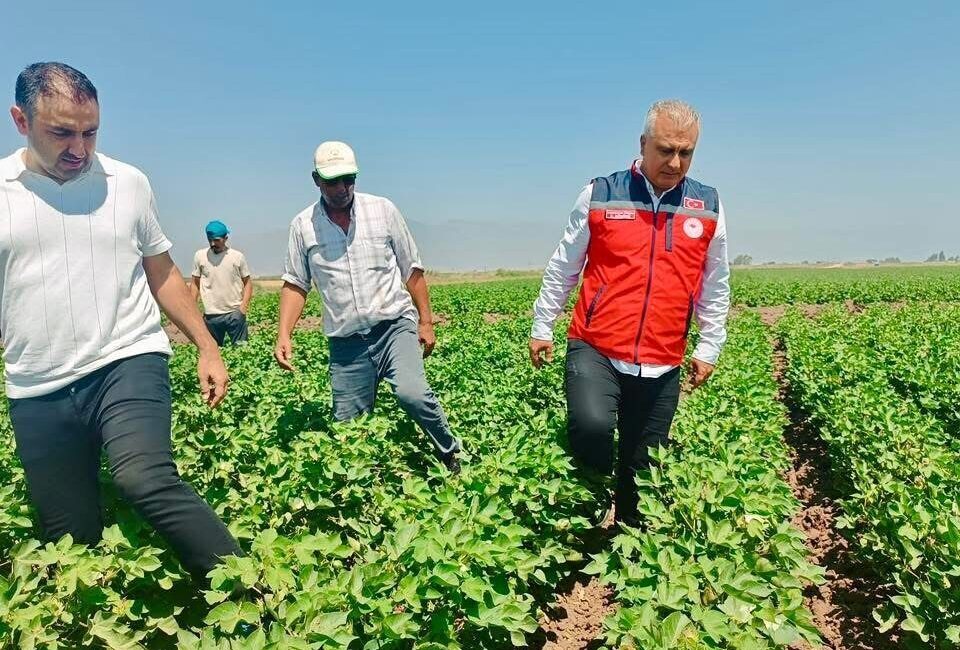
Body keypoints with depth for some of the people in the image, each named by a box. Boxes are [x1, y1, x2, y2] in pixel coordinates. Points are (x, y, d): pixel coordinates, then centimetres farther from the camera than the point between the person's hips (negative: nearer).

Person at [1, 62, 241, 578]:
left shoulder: (128, 183, 5)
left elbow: (162, 273, 14)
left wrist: (208, 348, 8)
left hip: (127, 363, -2)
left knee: (146, 479, -27)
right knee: (70, 539, 6)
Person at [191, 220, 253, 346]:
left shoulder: (238, 256, 0)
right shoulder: (200, 256, 3)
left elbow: (247, 282, 5)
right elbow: (195, 284, 9)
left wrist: (244, 305, -9)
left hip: (235, 313, -1)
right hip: (211, 315, 1)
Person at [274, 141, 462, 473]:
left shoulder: (382, 209, 1)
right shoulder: (303, 225, 4)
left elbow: (411, 269, 6)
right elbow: (295, 283, 7)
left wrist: (426, 321, 3)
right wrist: (284, 335, -7)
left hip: (395, 325, -2)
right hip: (346, 341, 2)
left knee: (412, 393, -24)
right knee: (347, 424, 3)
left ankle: (451, 454, 0)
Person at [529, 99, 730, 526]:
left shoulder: (708, 207, 6)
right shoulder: (600, 194, 0)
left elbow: (715, 288, 15)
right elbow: (562, 268, 8)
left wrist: (709, 348, 13)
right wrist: (541, 327, 10)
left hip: (661, 366, 3)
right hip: (595, 349, -2)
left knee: (642, 470, 10)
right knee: (591, 426, -27)